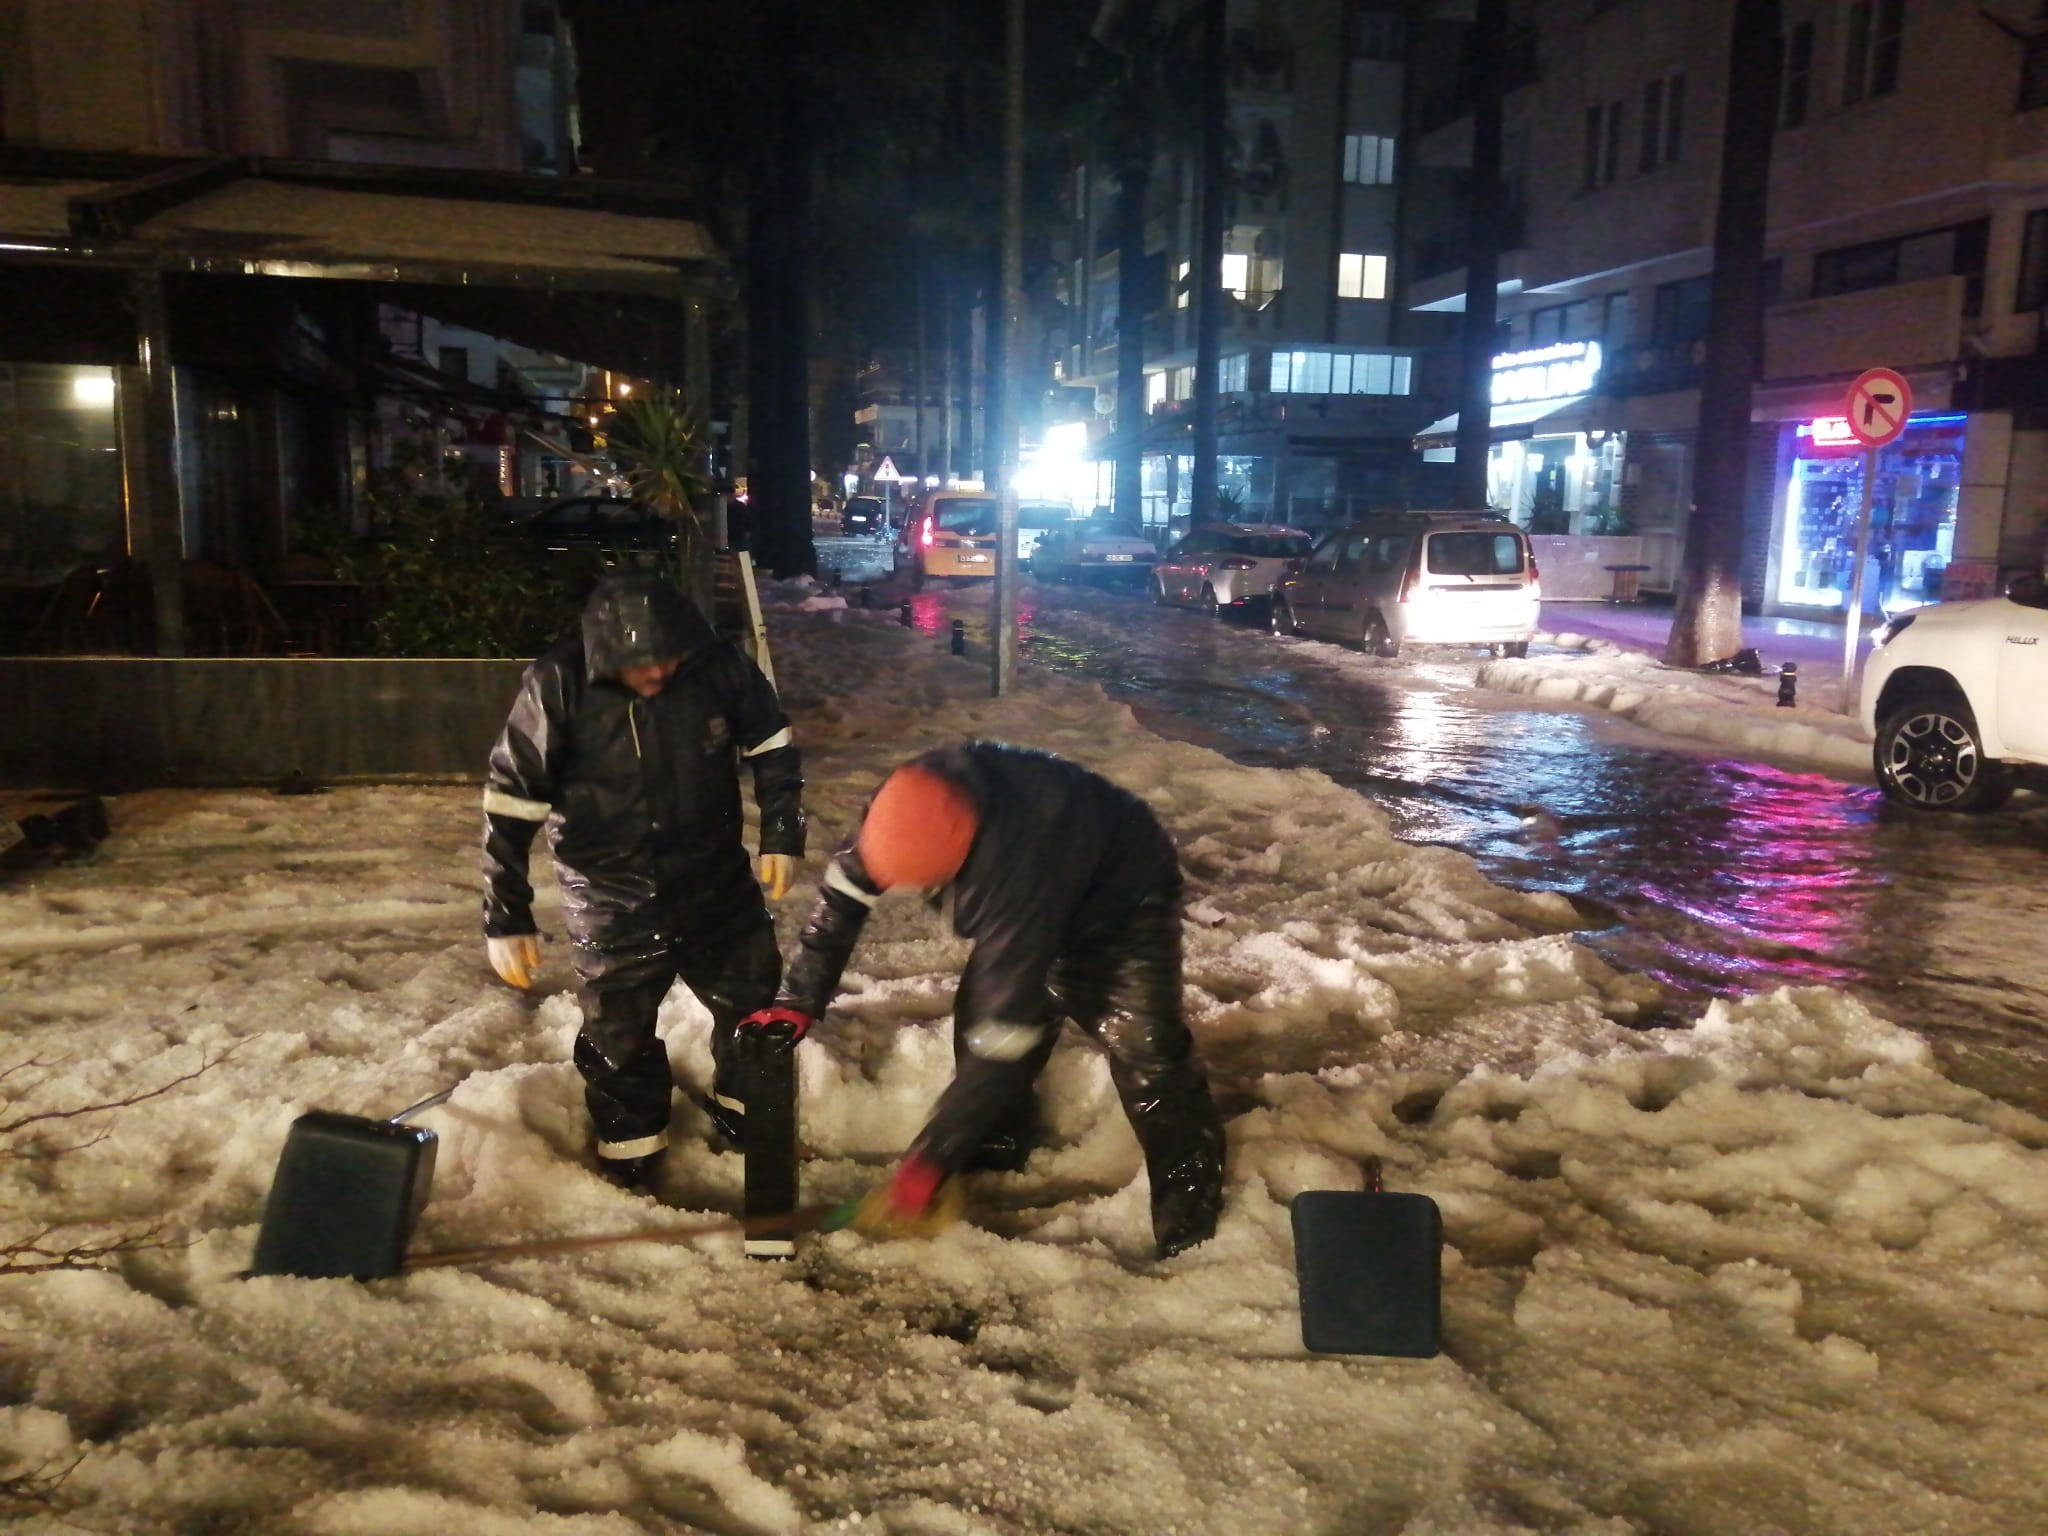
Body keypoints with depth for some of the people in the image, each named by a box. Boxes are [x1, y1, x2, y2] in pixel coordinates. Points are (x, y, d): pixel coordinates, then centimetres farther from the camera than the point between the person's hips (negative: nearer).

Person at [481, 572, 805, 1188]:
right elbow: (508, 805, -16)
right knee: (619, 1035, 8)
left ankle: (745, 1119, 44)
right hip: (611, 897, -2)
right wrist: (506, 920, -15)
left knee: (755, 1001, 16)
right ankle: (629, 1158, 34)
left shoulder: (719, 667, -18)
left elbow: (773, 746, 1)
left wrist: (782, 834, -3)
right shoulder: (557, 688, -22)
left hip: (716, 879, 3)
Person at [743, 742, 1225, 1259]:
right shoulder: (913, 801, -27)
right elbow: (843, 890, -9)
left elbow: (1004, 1030, -41)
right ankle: (990, 1168, 20)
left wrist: (928, 1160, -34)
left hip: (1124, 899, -7)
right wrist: (799, 1001, -10)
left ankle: (1189, 1231, 0)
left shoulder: (1018, 873, -46)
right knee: (978, 1019, 0)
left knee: (1145, 1054, -16)